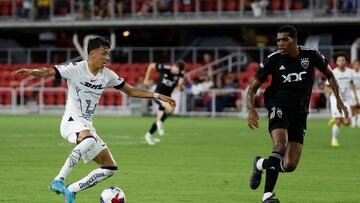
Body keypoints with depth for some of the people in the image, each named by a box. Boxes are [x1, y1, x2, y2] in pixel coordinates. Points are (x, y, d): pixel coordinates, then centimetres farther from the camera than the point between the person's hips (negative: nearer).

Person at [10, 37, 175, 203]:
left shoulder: (107, 75, 8)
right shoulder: (76, 69, -9)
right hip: (72, 121, -7)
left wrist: (157, 96, 10)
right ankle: (58, 181, -40)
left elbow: (131, 91, 16)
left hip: (87, 126, 7)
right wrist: (31, 71, -39)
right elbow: (49, 72, -18)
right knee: (89, 139, -41)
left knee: (110, 168, 1)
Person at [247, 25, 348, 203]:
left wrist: (338, 99, 10)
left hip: (300, 114, 3)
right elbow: (253, 88, 3)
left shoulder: (311, 56, 0)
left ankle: (260, 164, 28)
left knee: (289, 166, -2)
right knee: (280, 146, -32)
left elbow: (329, 75, 19)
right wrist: (251, 110, -13)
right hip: (279, 108, -3)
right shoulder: (273, 60, -4)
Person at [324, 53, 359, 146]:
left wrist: (356, 97, 20)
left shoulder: (350, 72, 1)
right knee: (338, 121, -12)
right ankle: (334, 139, 8)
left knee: (347, 122, -7)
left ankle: (334, 121, 25)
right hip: (335, 99, -3)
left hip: (346, 100, 3)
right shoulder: (333, 73, -10)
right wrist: (333, 90, -25)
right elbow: (325, 88, -5)